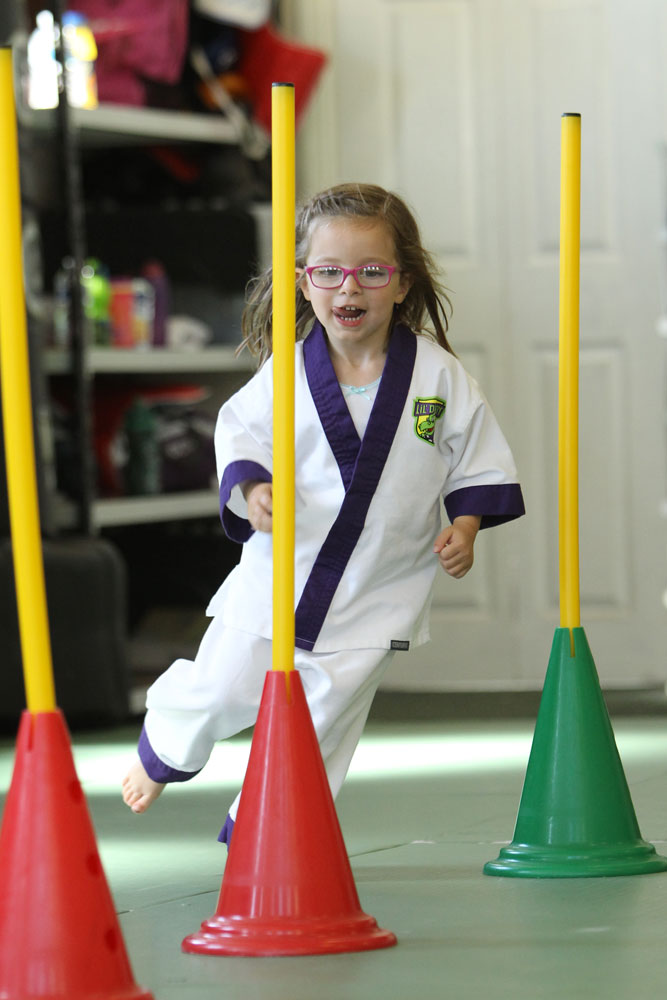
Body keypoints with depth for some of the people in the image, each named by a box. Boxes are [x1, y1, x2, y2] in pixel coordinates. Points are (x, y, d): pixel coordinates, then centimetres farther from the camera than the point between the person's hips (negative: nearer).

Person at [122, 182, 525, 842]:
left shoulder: (439, 375, -7)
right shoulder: (286, 374, -8)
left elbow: (477, 457, 3)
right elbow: (239, 434, -2)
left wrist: (464, 526, -8)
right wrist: (249, 491, -20)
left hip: (377, 587, 0)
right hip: (282, 566, 0)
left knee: (324, 714, 2)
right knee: (223, 689, 3)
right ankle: (165, 750, 38)